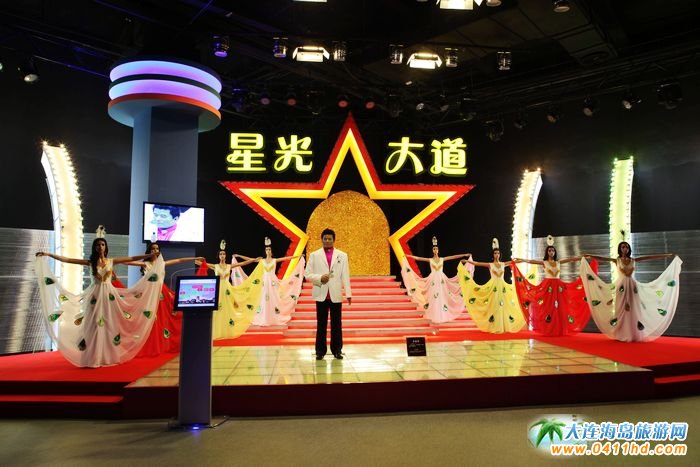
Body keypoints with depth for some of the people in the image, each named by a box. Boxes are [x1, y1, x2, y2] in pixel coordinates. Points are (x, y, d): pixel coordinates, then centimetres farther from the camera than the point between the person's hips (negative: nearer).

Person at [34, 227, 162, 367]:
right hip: (95, 295, -1)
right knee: (94, 325, -1)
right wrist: (48, 255, -6)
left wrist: (150, 255, -1)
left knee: (109, 325, 3)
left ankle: (108, 356, 12)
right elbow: (67, 260, -1)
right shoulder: (90, 262, 1)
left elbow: (131, 259, 2)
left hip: (109, 294, 1)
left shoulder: (111, 261, 3)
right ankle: (94, 359, 5)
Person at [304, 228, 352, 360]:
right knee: (321, 324, 4)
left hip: (336, 295, 0)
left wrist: (348, 293, -1)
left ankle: (337, 350, 13)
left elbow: (345, 276, 4)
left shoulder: (342, 256, 8)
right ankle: (320, 351, 12)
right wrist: (320, 278, -13)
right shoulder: (314, 255, 7)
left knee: (336, 324, 4)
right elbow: (307, 274, 4)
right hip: (321, 295, 0)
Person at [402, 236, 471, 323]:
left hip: (441, 280, 1)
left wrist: (464, 255, 0)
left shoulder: (442, 259, 6)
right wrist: (408, 256, -7)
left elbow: (454, 257, 3)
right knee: (433, 298, -3)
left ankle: (442, 316, 6)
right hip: (433, 280, -1)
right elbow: (418, 258, -2)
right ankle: (434, 317, 3)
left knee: (442, 297, -1)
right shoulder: (430, 260, 3)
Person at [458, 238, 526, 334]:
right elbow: (477, 263, -6)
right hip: (493, 287, -3)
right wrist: (467, 261, -12)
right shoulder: (490, 265, -1)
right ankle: (495, 327, 4)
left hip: (502, 287, 3)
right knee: (494, 306, -2)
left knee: (503, 307, 3)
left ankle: (503, 326, 11)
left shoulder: (503, 264, 9)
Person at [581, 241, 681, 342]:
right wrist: (589, 256, -22)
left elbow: (649, 257, 7)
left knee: (633, 310, 2)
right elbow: (602, 258, -10)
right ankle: (621, 334, 4)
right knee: (621, 310, -1)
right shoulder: (617, 260, 0)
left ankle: (633, 334, 9)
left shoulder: (633, 260, 7)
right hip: (621, 286, -2)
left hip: (632, 286, 3)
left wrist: (668, 255, 8)